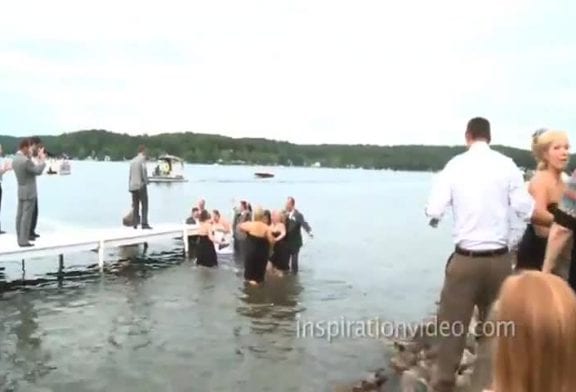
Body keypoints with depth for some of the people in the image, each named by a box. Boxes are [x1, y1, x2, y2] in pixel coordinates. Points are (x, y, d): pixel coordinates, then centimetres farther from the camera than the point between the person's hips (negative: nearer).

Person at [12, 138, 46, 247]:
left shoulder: (15, 160, 6)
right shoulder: (26, 161, -23)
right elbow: (38, 171, -14)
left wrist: (29, 157, 17)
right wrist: (43, 159, -2)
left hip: (21, 191, 9)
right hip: (29, 192, -9)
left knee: (20, 215, 12)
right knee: (26, 216, -6)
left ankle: (21, 236, 21)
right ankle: (23, 240, -4)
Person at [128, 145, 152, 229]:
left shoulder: (132, 161, 16)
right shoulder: (142, 158, -4)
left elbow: (130, 174, 14)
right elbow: (143, 169, -16)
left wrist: (129, 186, 15)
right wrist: (145, 181, -8)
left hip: (133, 186, 7)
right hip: (141, 185, -6)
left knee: (135, 206, 8)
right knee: (144, 205, -5)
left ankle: (135, 223, 5)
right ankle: (144, 223, -12)